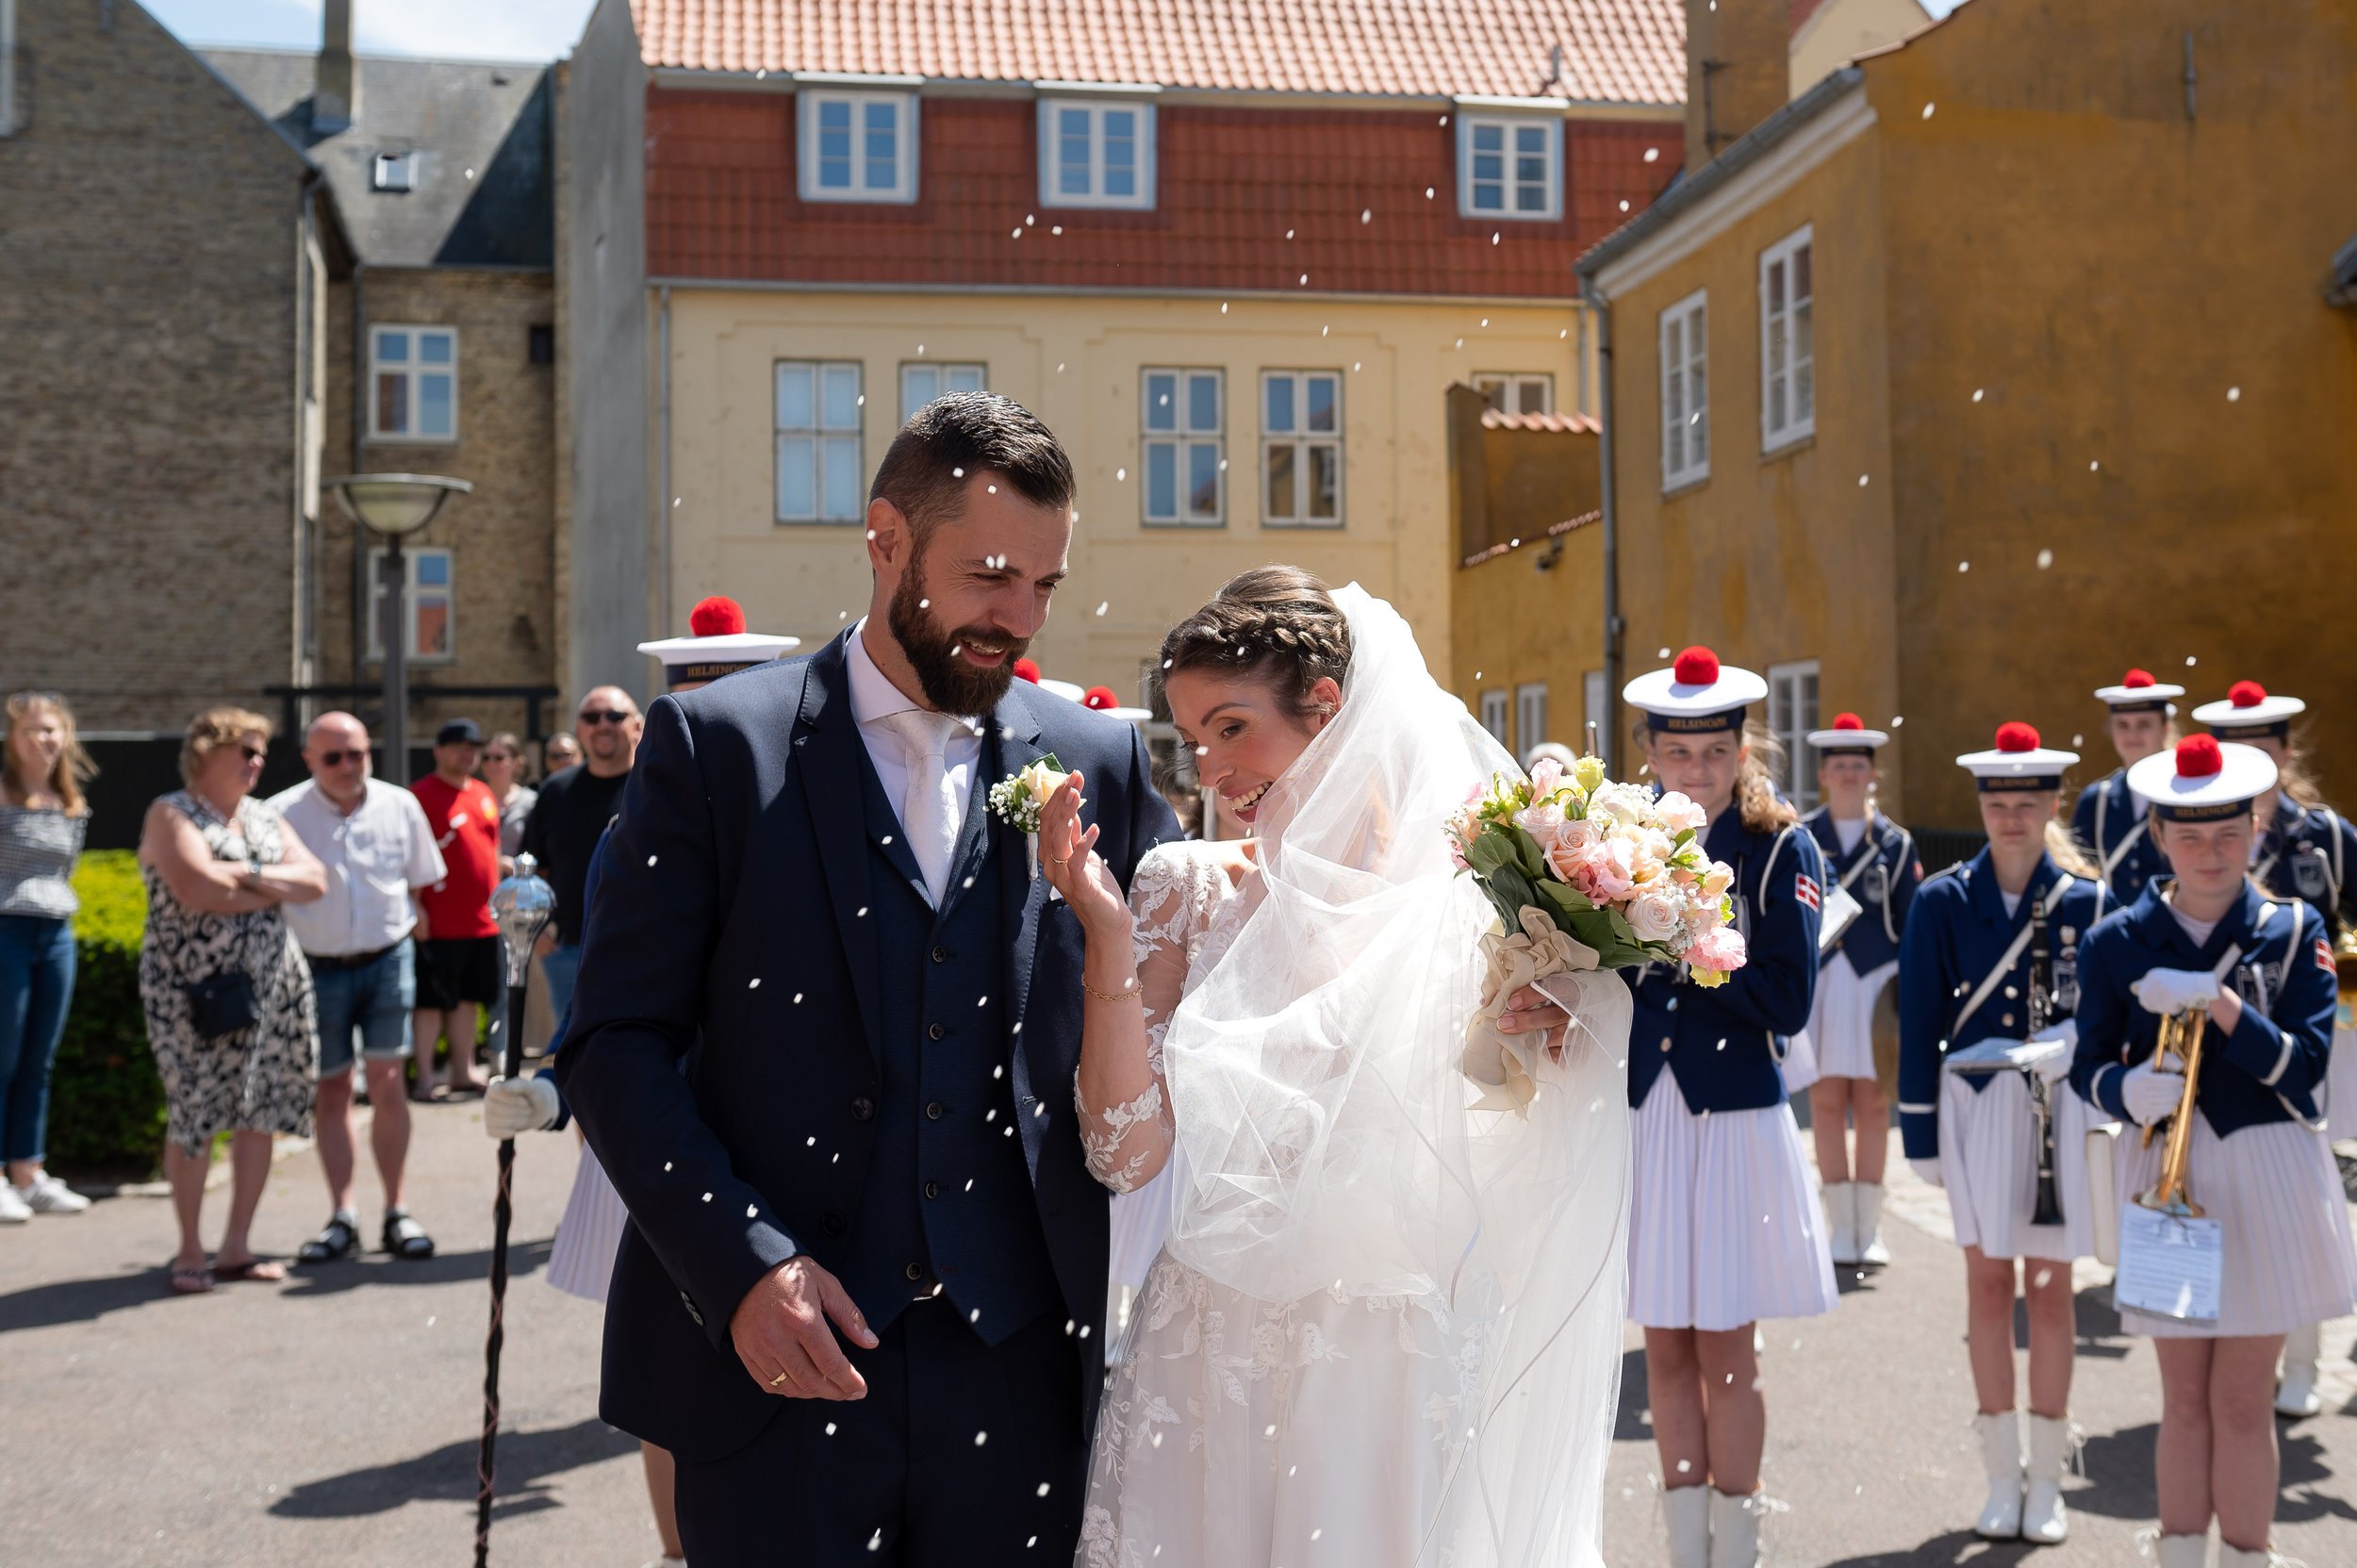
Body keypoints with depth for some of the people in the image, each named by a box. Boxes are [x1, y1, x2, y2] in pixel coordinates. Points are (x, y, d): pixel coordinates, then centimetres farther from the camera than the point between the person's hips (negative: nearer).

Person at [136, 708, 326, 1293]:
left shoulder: (263, 816, 15)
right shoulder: (172, 814, -4)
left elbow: (315, 879, 3)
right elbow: (196, 889, -20)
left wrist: (247, 875, -13)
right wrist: (277, 889, -8)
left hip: (271, 984, 6)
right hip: (195, 991, -6)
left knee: (261, 1113, 5)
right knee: (195, 1117, -4)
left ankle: (237, 1245, 15)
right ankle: (190, 1253, 8)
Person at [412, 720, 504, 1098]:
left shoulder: (484, 793, 14)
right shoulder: (421, 794, -7)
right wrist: (415, 907, -16)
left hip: (482, 920, 7)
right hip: (439, 922, -7)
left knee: (467, 998, 13)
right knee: (432, 999, -1)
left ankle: (464, 1071, 21)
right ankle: (424, 1077, 5)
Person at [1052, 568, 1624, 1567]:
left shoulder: (1472, 900, -3)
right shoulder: (1189, 893, -1)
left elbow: (1526, 1167, 5)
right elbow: (1128, 1154, -9)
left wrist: (1558, 1046, -13)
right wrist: (1109, 938, -15)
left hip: (1410, 1372, 0)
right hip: (1221, 1372, 1)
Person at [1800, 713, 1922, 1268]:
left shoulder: (1896, 842, 6)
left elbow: (1912, 923, 6)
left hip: (1877, 979, 0)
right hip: (1819, 977, 0)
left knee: (1872, 1103, 3)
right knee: (1827, 1101, 1)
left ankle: (1869, 1227, 12)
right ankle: (1841, 1227, 11)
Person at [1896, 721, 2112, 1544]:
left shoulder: (2088, 899, 0)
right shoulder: (1943, 899, -1)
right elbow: (1920, 1023, 1)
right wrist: (1921, 1133, -1)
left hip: (2061, 1105, 0)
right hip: (1975, 1103, 0)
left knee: (2050, 1287, 5)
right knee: (1987, 1281, 6)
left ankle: (2047, 1480, 16)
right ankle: (2002, 1477, 16)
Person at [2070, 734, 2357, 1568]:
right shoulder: (2117, 941, 1)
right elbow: (2089, 1064, 3)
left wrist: (2217, 1002, -21)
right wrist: (2128, 1089, -19)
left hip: (2267, 1176, -1)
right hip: (2165, 1175, 1)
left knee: (2241, 1399, 4)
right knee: (2185, 1399, 8)